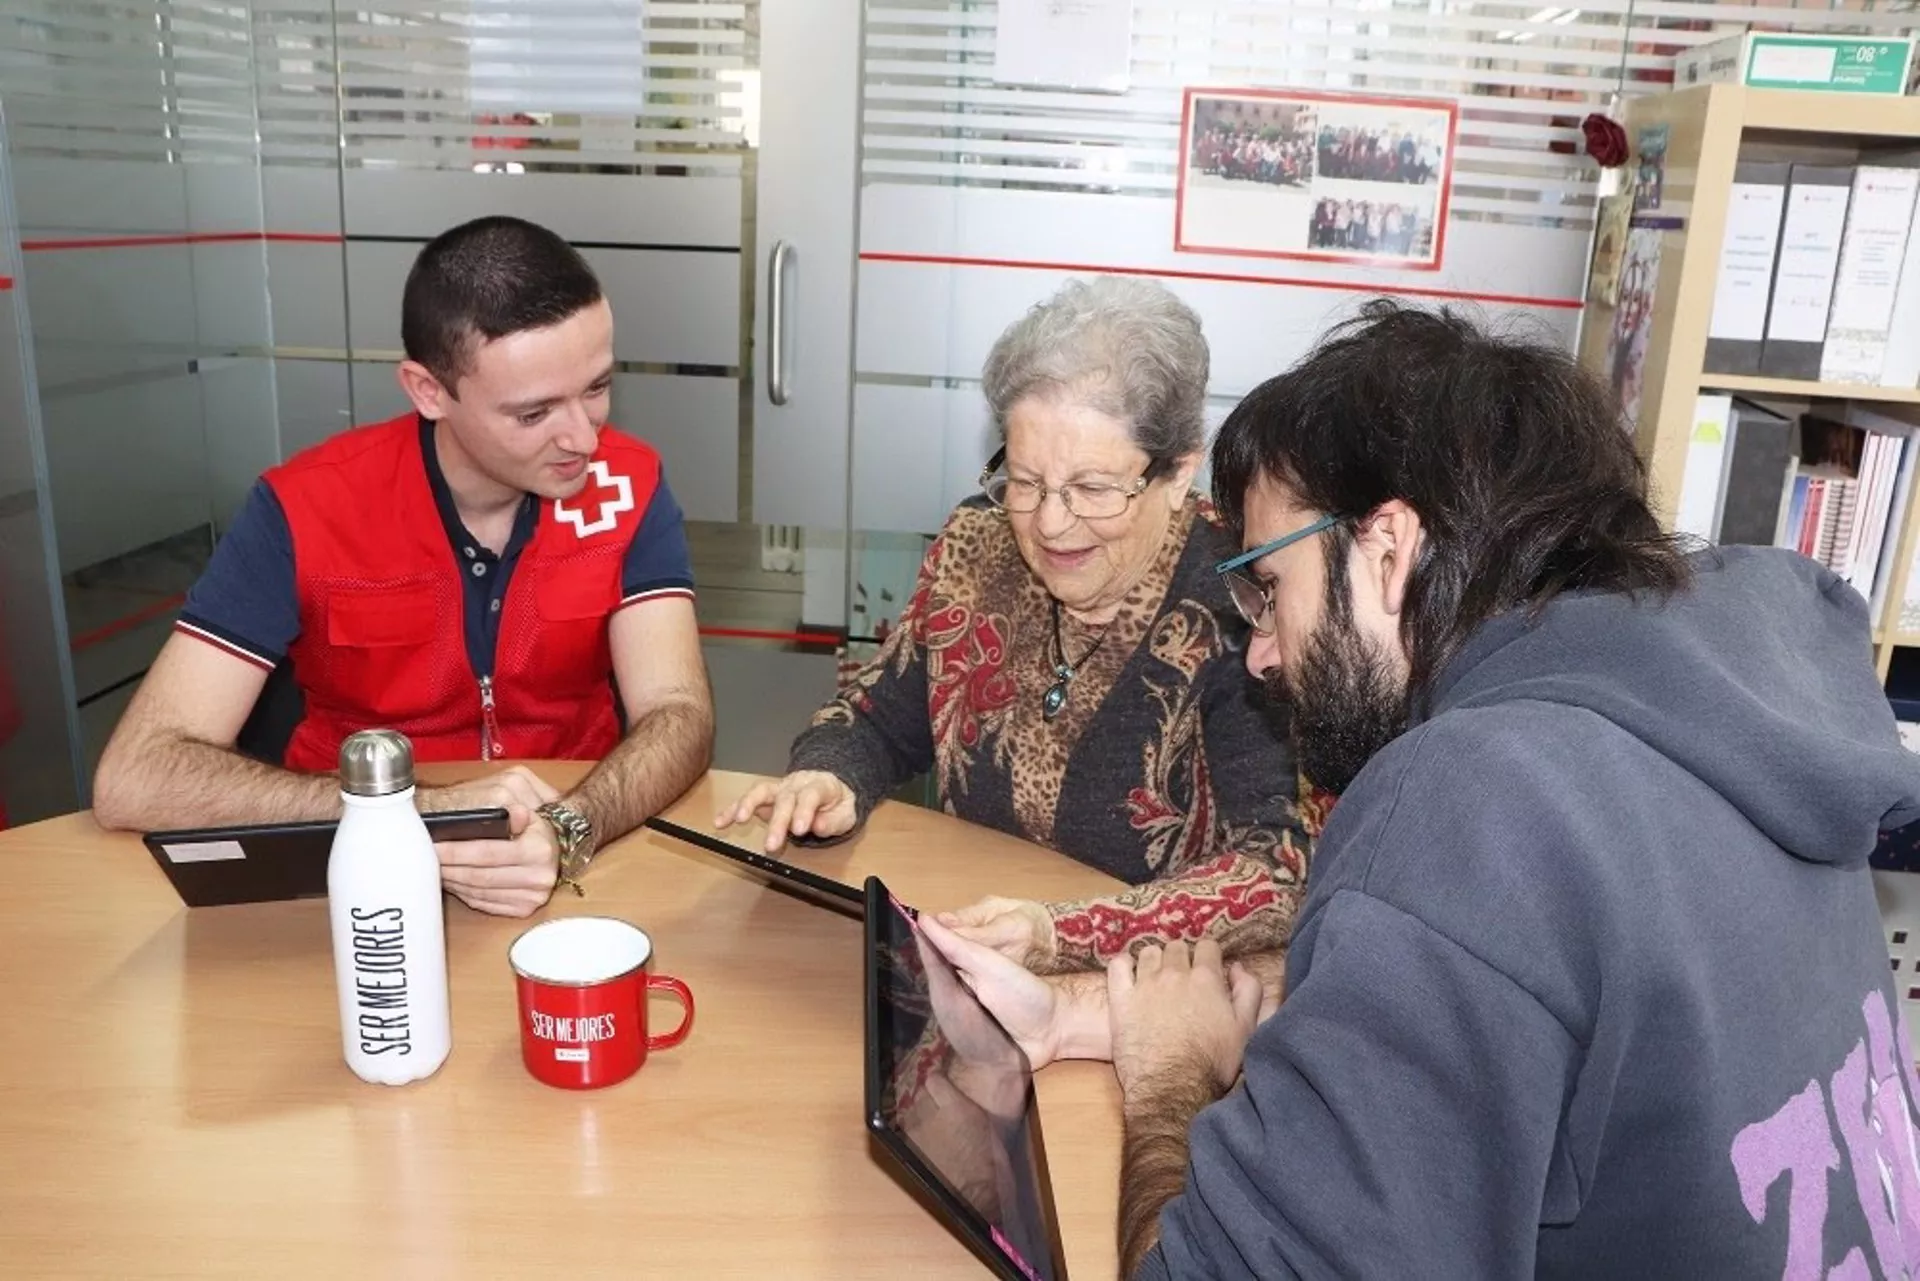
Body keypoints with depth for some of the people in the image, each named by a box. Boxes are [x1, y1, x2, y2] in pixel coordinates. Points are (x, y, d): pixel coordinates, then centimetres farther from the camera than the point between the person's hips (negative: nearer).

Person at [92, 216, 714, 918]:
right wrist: (425, 813, -29)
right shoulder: (303, 510, -14)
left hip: (579, 864, 0)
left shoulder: (627, 487, -9)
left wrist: (567, 831, -34)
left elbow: (678, 716, -15)